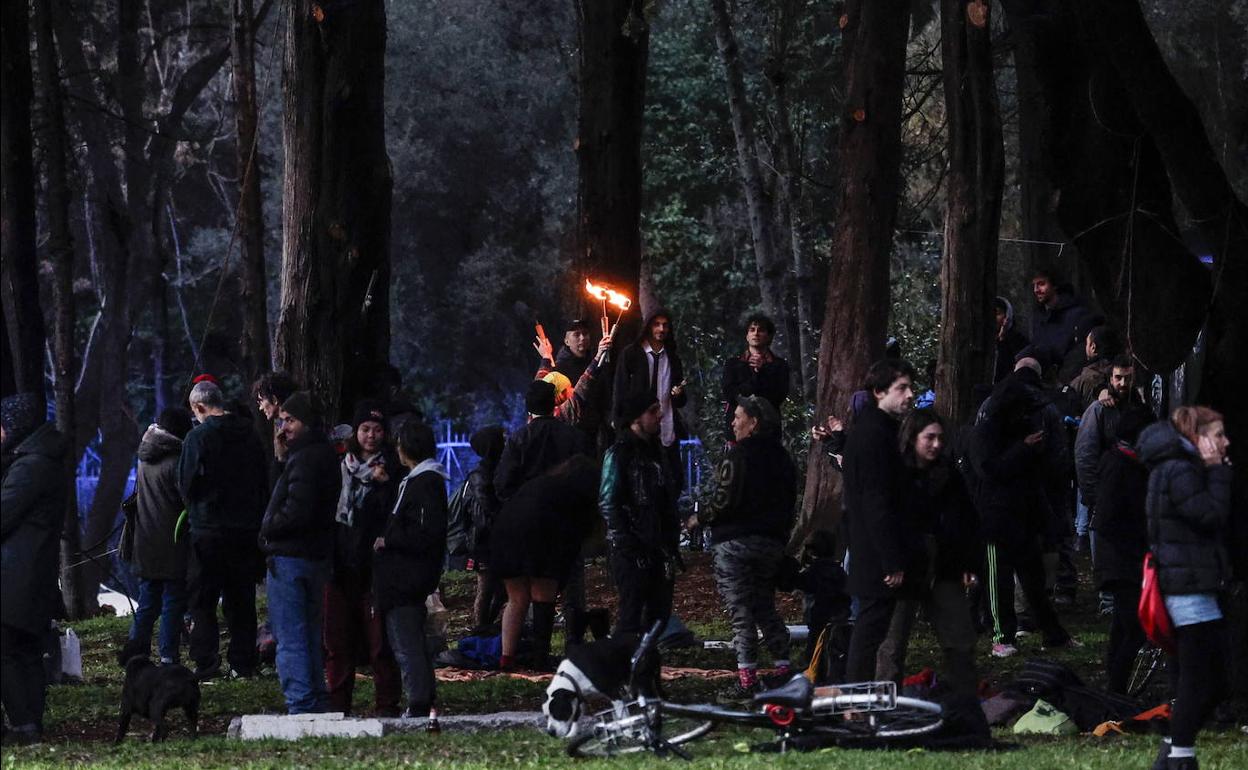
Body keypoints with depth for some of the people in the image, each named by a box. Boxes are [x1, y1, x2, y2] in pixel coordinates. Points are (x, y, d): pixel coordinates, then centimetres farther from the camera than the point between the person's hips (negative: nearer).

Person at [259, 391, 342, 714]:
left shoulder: (304, 459, -17)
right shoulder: (327, 455, 14)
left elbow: (297, 512, -24)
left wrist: (268, 529, -8)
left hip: (290, 557, -10)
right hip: (318, 555, 10)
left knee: (290, 639, -6)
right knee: (311, 636, 17)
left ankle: (300, 705, -8)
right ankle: (318, 702, 21)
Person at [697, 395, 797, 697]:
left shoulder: (737, 456, -13)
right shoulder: (782, 457, 10)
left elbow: (724, 502, -18)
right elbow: (789, 502, 14)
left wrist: (700, 517, -1)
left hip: (736, 543, -7)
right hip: (772, 543, 7)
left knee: (740, 611, -4)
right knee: (766, 607, 16)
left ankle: (747, 678, -6)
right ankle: (783, 669, 12)